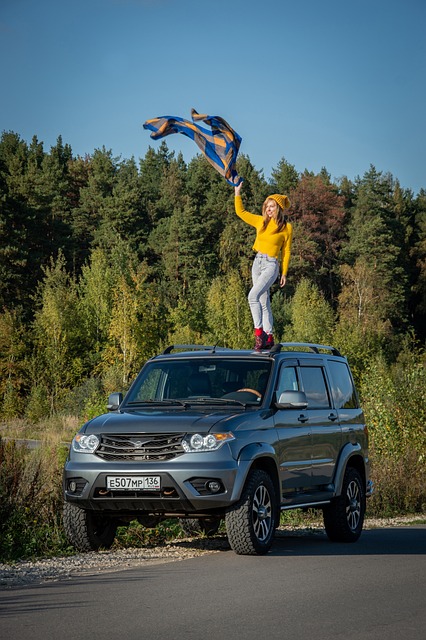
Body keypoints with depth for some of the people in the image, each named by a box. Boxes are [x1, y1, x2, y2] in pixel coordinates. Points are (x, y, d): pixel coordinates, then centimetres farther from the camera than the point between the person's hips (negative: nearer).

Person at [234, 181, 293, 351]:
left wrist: (284, 273, 1)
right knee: (264, 302, 7)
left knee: (253, 295, -24)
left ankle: (259, 331, -23)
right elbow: (240, 212, 19)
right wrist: (237, 193, 13)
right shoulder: (261, 221, 10)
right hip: (257, 262, 6)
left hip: (271, 265, -6)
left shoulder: (286, 227, -3)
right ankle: (269, 337, 12)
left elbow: (286, 251, 1)